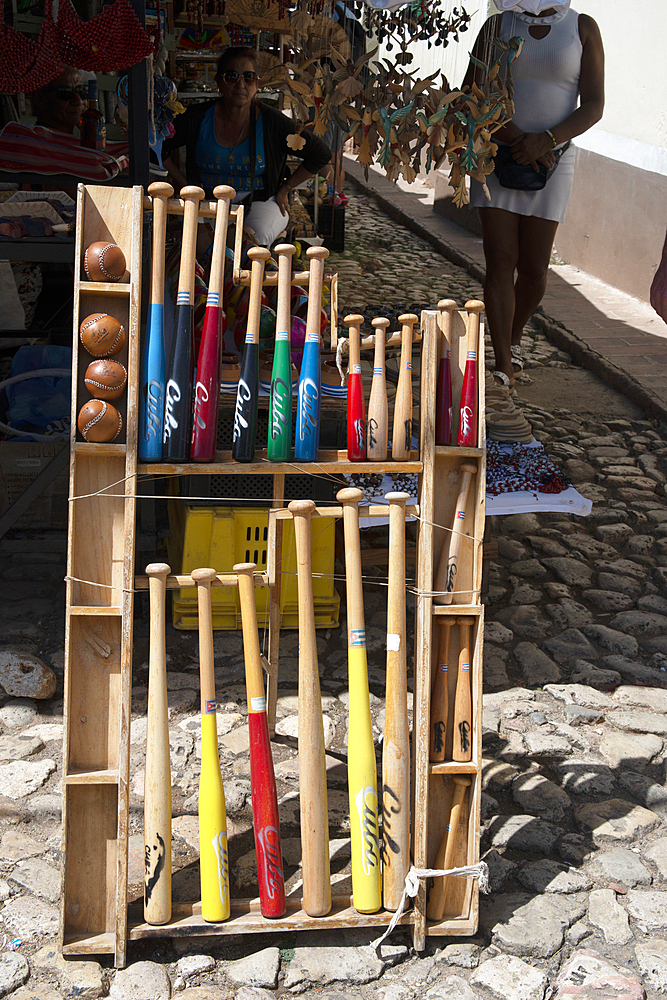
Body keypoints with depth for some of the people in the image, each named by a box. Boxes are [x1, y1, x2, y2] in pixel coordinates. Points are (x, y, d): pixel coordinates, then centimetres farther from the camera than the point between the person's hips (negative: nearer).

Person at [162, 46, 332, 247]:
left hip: (262, 202, -1)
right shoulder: (198, 118, -2)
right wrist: (185, 185, 3)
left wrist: (285, 189, 2)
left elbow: (321, 154, 3)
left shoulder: (273, 122, -5)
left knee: (255, 237, -35)